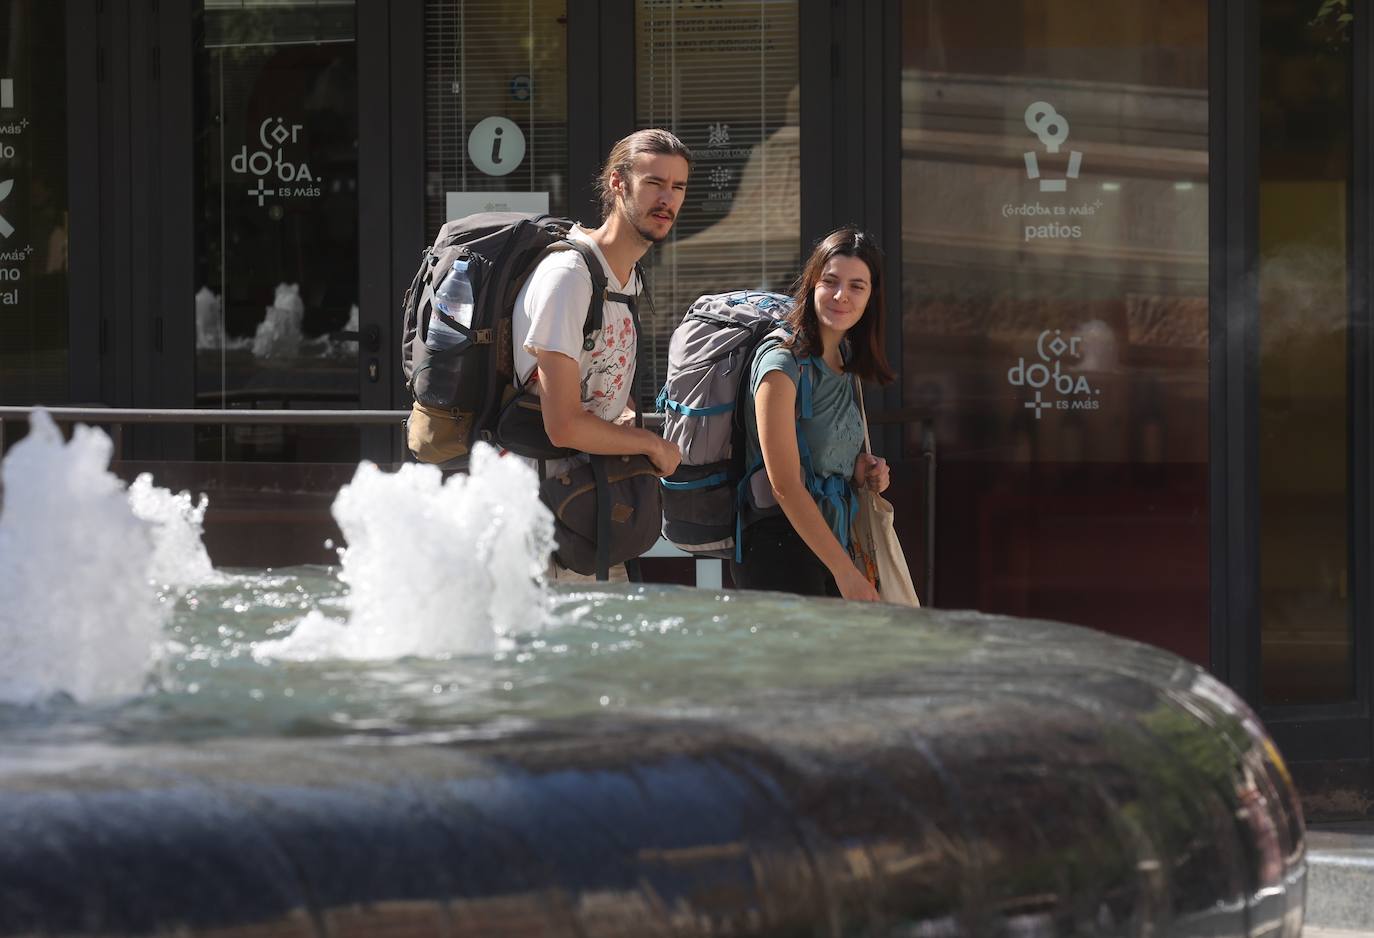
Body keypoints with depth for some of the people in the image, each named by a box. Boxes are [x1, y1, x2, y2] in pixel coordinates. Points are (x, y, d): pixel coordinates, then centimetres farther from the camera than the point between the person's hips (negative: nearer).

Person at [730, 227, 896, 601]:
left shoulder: (845, 362, 11)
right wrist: (846, 572, -19)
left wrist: (863, 472, 3)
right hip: (780, 547, -8)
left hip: (830, 539, 8)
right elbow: (785, 485, -19)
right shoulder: (782, 362, -15)